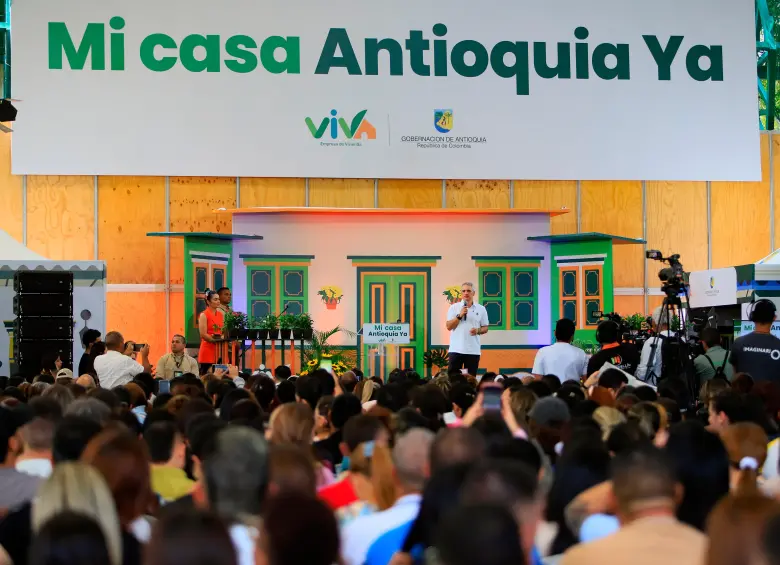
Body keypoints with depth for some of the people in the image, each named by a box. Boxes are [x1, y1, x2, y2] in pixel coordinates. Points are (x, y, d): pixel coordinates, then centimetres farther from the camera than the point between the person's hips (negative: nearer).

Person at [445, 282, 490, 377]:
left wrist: (478, 331, -12)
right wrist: (459, 316, -15)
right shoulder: (454, 308, 3)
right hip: (456, 349, -1)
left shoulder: (481, 309, 5)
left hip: (473, 350, 1)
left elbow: (485, 328, 9)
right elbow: (449, 327, -3)